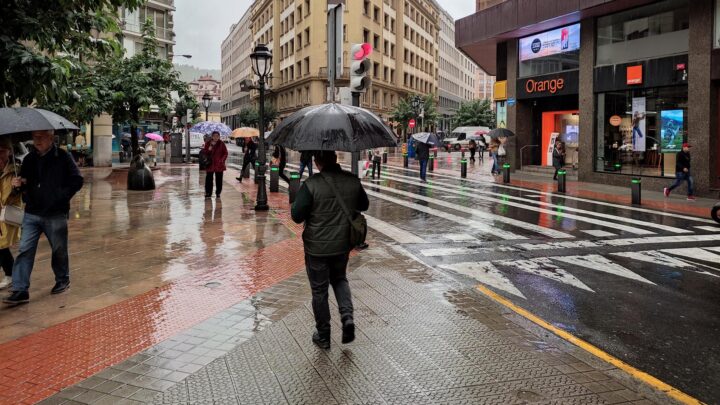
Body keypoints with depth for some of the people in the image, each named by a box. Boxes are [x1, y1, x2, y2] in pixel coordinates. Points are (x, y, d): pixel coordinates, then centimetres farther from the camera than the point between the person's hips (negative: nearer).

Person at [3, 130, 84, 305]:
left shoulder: (63, 157, -6)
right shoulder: (29, 159, 9)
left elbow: (77, 181, -8)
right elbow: (25, 183, 18)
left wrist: (61, 197, -15)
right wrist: (19, 184, -4)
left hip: (56, 215, -4)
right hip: (32, 213, 4)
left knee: (59, 250, 10)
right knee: (24, 250, -3)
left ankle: (62, 280, 31)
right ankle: (20, 290, -1)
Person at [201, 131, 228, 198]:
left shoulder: (221, 144, 1)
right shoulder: (208, 143, 4)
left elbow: (225, 153, 4)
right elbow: (204, 152, 6)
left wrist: (222, 160, -9)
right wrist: (208, 149, -13)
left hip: (219, 164, -1)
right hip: (210, 164, 1)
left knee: (219, 179, 4)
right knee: (209, 179, 1)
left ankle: (218, 193, 15)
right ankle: (208, 193, 10)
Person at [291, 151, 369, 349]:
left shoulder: (311, 185, -20)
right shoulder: (353, 181, -6)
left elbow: (297, 216, -18)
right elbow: (364, 205, 9)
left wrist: (295, 204, 2)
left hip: (317, 247, -4)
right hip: (343, 244, 4)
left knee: (319, 290, 11)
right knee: (339, 279, 27)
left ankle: (323, 336, 22)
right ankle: (347, 316, 6)